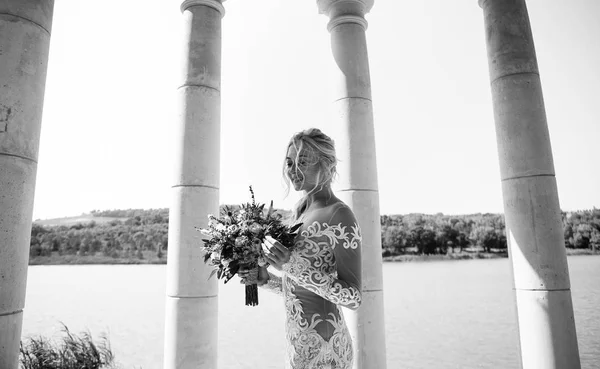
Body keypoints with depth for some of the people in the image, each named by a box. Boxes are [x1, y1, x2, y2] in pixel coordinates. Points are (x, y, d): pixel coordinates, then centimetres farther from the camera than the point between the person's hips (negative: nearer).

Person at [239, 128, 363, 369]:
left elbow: (353, 298, -18)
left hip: (321, 349, -7)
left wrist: (295, 267, -26)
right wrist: (266, 279, -1)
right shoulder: (300, 213, 7)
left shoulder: (340, 216, -16)